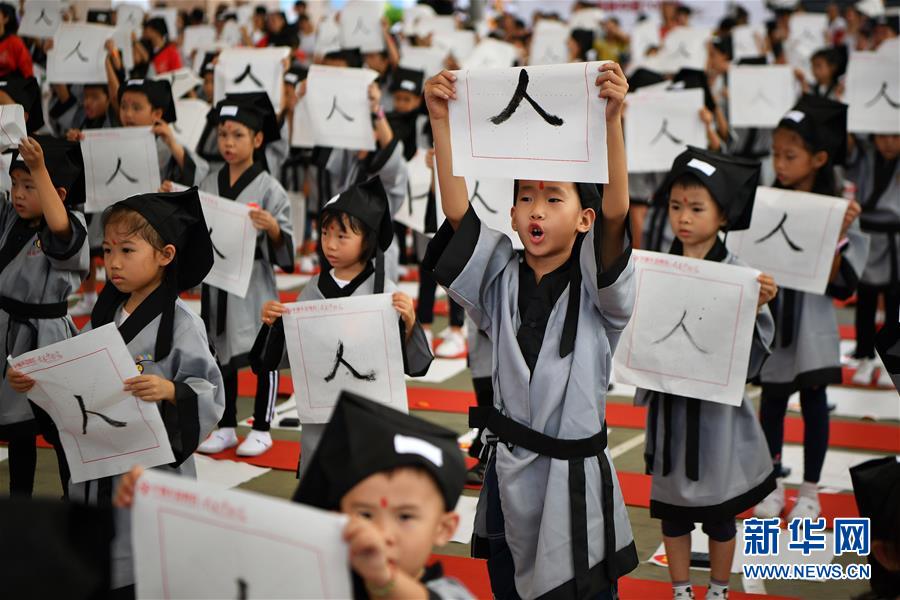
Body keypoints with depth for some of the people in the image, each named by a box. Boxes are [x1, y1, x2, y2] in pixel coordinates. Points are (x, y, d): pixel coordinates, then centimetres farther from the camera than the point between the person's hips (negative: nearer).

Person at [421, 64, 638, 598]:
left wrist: (613, 120, -37)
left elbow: (616, 213, -24)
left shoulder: (596, 291, -7)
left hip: (575, 481, -4)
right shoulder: (502, 283, 3)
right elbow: (457, 211, -9)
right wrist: (441, 122, -20)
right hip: (508, 475, 4)